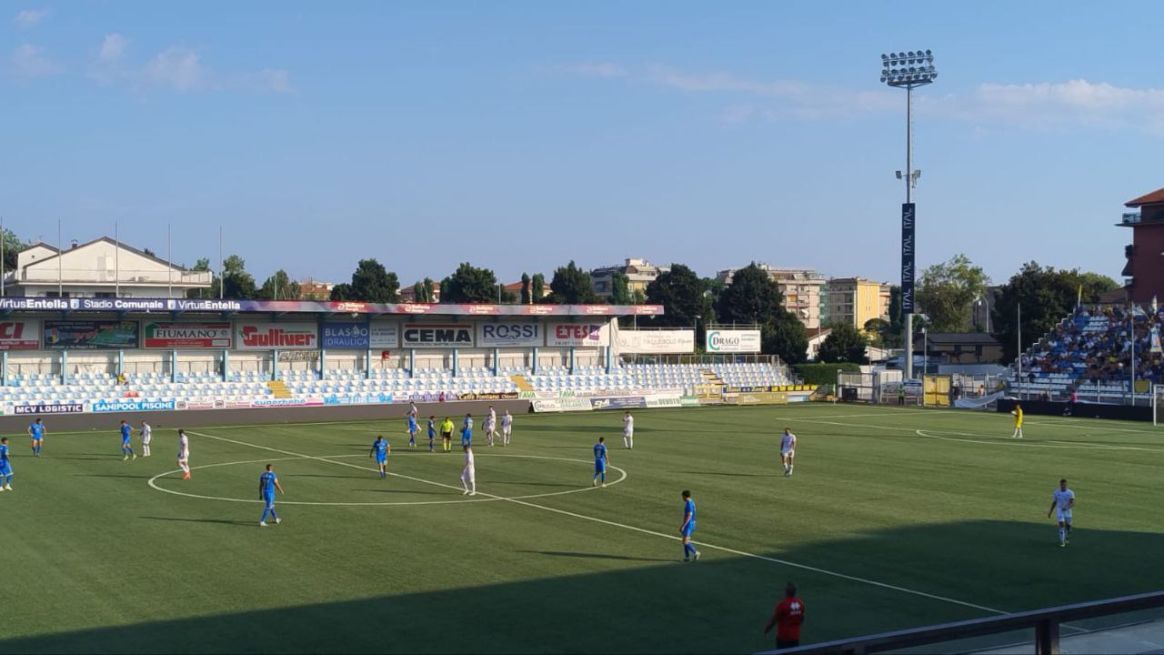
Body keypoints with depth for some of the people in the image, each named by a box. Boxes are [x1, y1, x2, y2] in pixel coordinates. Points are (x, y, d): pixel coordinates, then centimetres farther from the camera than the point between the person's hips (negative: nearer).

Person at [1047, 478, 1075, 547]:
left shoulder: (1070, 493, -8)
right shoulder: (1056, 492, -2)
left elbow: (1073, 503, -18)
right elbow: (1054, 503, 9)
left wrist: (1067, 507, -38)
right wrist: (1050, 512, 11)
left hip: (1068, 511, 0)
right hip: (1060, 511, 0)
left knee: (1068, 525, 12)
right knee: (1061, 525, -14)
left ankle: (1067, 539, 40)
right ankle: (1062, 542, -12)